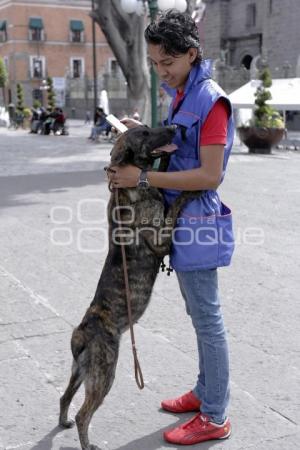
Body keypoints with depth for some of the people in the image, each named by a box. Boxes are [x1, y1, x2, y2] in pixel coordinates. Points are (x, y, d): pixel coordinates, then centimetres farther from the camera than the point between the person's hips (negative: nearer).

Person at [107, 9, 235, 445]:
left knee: (208, 319, 0)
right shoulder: (181, 96, 11)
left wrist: (143, 177, -22)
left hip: (198, 222, -9)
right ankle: (205, 391, 34)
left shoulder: (211, 100, -17)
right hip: (182, 221, 9)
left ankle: (214, 417, 13)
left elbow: (210, 175, -23)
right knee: (199, 315, 19)